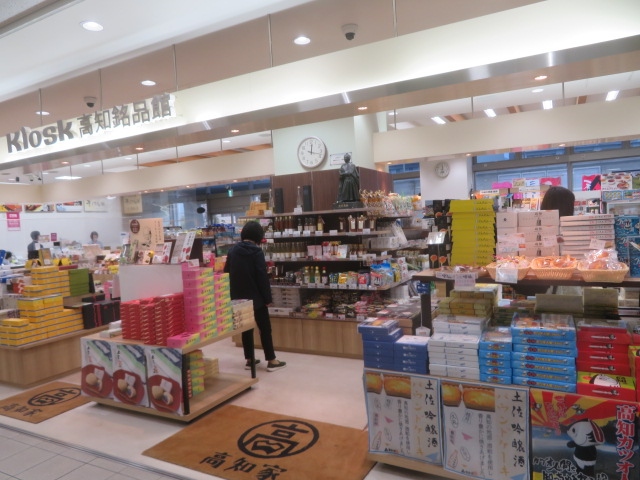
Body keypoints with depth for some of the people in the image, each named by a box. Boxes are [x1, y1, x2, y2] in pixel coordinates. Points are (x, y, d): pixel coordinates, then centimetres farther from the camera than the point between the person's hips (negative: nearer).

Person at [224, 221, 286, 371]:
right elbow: (262, 277, -16)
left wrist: (232, 295, 16)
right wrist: (268, 298, -10)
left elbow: (227, 273, 9)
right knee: (265, 327, 3)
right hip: (255, 297, -6)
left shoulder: (233, 250, 5)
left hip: (238, 297, 6)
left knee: (246, 327, 14)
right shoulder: (256, 251, -13)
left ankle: (249, 359, 19)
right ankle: (271, 361, 6)